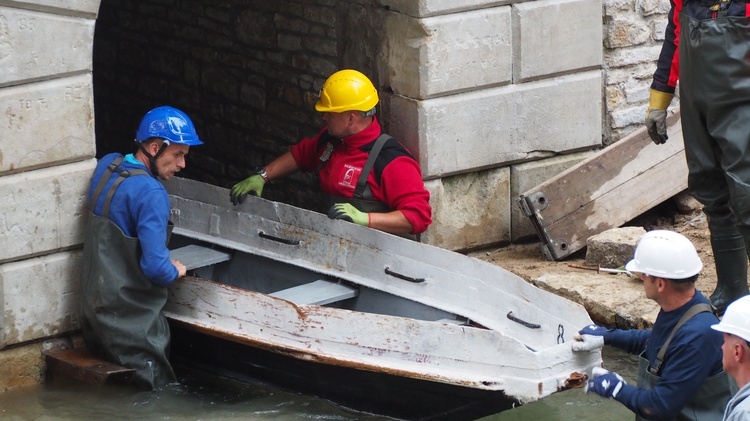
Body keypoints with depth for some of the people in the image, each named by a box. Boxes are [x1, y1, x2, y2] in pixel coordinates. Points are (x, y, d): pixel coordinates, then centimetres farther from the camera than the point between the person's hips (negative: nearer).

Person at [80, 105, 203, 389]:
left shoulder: (107, 166, 4)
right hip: (131, 322, -9)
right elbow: (156, 268, -27)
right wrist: (175, 271, -4)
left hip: (95, 317, 9)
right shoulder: (151, 193, -22)